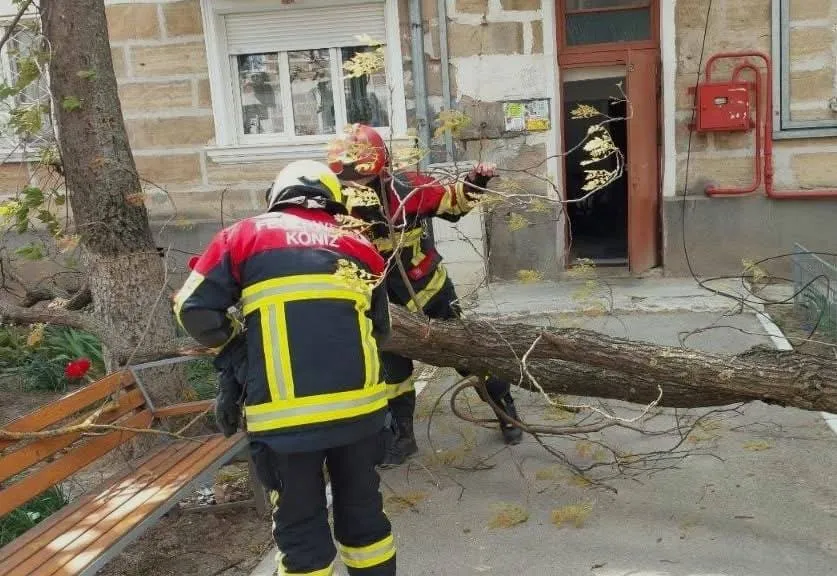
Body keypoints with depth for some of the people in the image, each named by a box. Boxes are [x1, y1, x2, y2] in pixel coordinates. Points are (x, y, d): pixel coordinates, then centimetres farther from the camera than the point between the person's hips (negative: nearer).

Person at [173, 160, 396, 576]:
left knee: (300, 525, 11)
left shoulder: (244, 236, 7)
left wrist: (235, 355, 17)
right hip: (359, 404, 3)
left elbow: (194, 308, 3)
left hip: (284, 414, -3)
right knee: (362, 510, 21)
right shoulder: (359, 246, 14)